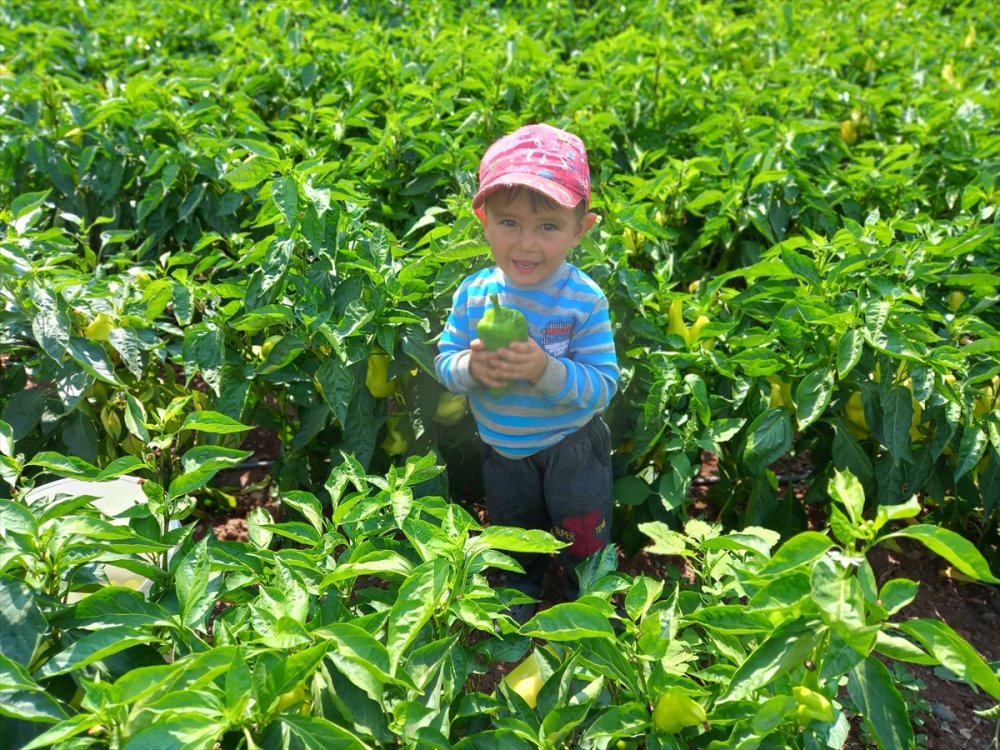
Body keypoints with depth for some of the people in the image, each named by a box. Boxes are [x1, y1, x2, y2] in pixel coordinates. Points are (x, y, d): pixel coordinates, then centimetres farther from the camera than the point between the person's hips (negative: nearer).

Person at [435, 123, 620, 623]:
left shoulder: (584, 299, -24)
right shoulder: (473, 293, -14)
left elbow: (603, 386, -24)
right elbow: (443, 361, -7)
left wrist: (546, 370, -40)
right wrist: (470, 367, -30)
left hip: (572, 451, -3)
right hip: (501, 451, 4)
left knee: (585, 547, 19)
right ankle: (519, 601, 56)